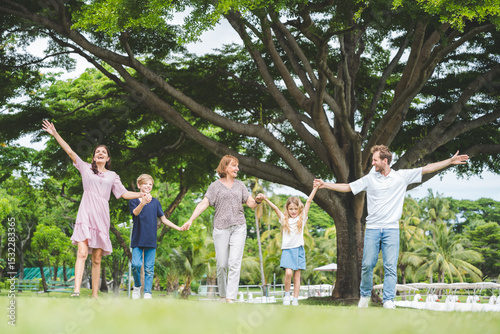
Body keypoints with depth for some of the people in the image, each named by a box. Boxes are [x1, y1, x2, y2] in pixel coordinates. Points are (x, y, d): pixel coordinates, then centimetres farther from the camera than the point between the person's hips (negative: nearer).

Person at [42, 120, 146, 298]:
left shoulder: (112, 176, 19)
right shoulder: (86, 168, 14)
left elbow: (124, 194, 21)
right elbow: (70, 152, 8)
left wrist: (141, 194, 8)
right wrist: (55, 134, 3)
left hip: (101, 217, 2)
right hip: (85, 215, -2)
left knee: (97, 259, 2)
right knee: (82, 253, -19)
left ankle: (94, 295, 5)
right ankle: (76, 291, -29)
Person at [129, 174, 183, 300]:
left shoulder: (155, 202, 11)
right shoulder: (134, 201, 2)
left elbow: (163, 219, 16)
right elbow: (135, 212, -19)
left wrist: (178, 228, 9)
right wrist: (143, 203, -40)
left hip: (151, 241, 2)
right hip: (137, 239, -2)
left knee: (149, 268, 1)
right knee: (136, 264, -12)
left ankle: (148, 293, 5)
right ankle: (137, 286, 12)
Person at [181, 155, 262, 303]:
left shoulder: (240, 185, 15)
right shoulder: (215, 185, 6)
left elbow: (251, 203, 10)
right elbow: (204, 203, -2)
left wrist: (258, 201, -14)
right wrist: (191, 220, -13)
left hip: (239, 227, 2)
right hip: (221, 228, -2)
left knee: (235, 263, -10)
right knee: (221, 264, 0)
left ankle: (231, 298, -13)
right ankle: (222, 295, 18)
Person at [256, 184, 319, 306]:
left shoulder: (302, 218, 9)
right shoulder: (284, 219, 9)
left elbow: (308, 201, 7)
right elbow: (275, 208, 0)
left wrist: (316, 187, 9)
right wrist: (265, 198, -10)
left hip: (299, 250, 1)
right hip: (287, 250, -1)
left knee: (297, 276, 1)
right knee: (288, 273, -17)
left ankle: (295, 300, 5)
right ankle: (286, 295, 2)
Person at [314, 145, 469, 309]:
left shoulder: (402, 176, 4)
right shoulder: (369, 178, 9)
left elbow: (427, 169, 4)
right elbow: (347, 187, 13)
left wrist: (450, 161, 0)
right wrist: (325, 184, 6)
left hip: (391, 229, -1)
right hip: (372, 228, 1)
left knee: (390, 266, -5)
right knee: (367, 265, -1)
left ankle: (388, 300, -1)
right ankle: (365, 295, 17)